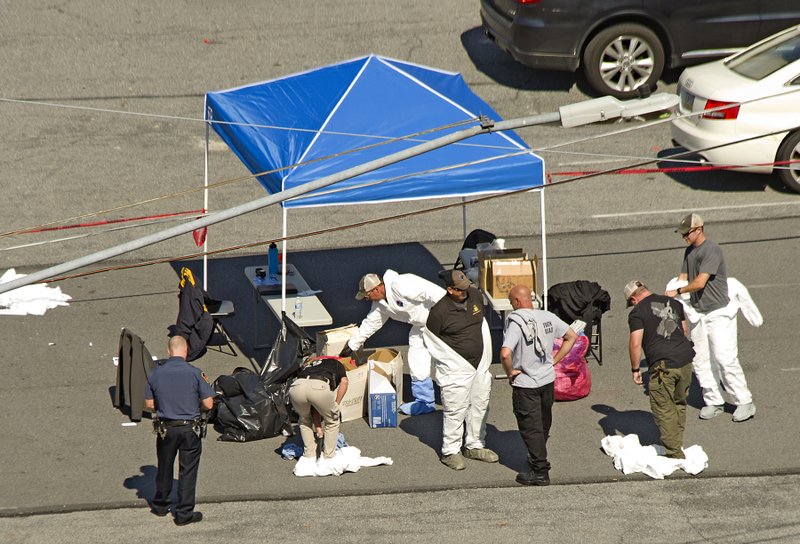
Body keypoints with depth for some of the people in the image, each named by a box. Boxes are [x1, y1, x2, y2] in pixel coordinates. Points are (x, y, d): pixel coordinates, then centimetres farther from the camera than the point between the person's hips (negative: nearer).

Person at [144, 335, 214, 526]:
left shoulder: (156, 373, -5)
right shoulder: (195, 373, -13)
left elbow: (149, 404, 2)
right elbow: (208, 404, -11)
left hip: (165, 428, 3)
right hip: (189, 429, -3)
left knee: (164, 467, 20)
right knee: (187, 471, 7)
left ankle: (160, 505, 34)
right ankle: (184, 513, 9)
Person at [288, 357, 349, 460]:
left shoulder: (306, 365, 44)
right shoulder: (337, 364, 37)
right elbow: (343, 382, 12)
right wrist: (336, 405, 16)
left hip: (296, 387, 3)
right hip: (320, 387, -3)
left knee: (304, 420, 34)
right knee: (332, 421, 25)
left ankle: (309, 456, 34)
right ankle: (328, 458, 28)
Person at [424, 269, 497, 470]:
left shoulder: (475, 296, -1)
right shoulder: (439, 311, -20)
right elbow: (431, 340, -8)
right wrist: (452, 360, -5)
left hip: (480, 364, 7)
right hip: (456, 369, -7)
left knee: (480, 405, 14)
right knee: (455, 410, -4)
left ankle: (474, 446, 28)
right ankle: (450, 452, 8)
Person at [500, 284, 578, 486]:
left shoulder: (516, 322, -22)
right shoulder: (548, 317, -1)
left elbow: (505, 354, -34)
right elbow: (572, 336, 11)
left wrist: (510, 372, -15)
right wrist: (554, 361, 12)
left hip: (525, 384, -7)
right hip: (548, 379, 7)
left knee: (531, 428, 3)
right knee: (544, 425, 22)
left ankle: (540, 471, 3)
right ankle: (538, 457, 41)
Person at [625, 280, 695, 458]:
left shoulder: (637, 312, -3)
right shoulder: (674, 303, 17)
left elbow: (635, 344, -9)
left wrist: (635, 369, 1)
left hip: (662, 364, -6)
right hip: (685, 360, 6)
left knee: (664, 410, 3)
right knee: (680, 403, 21)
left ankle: (675, 454, 4)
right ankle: (678, 443, 31)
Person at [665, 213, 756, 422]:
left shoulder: (712, 250, -17)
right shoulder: (689, 251, 12)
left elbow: (700, 282, -22)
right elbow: (682, 278, 14)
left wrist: (677, 292, -9)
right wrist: (669, 298, -2)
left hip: (718, 313, -8)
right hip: (697, 313, 8)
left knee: (725, 358, -10)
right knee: (700, 360, 7)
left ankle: (744, 402, -2)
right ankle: (713, 402, 16)